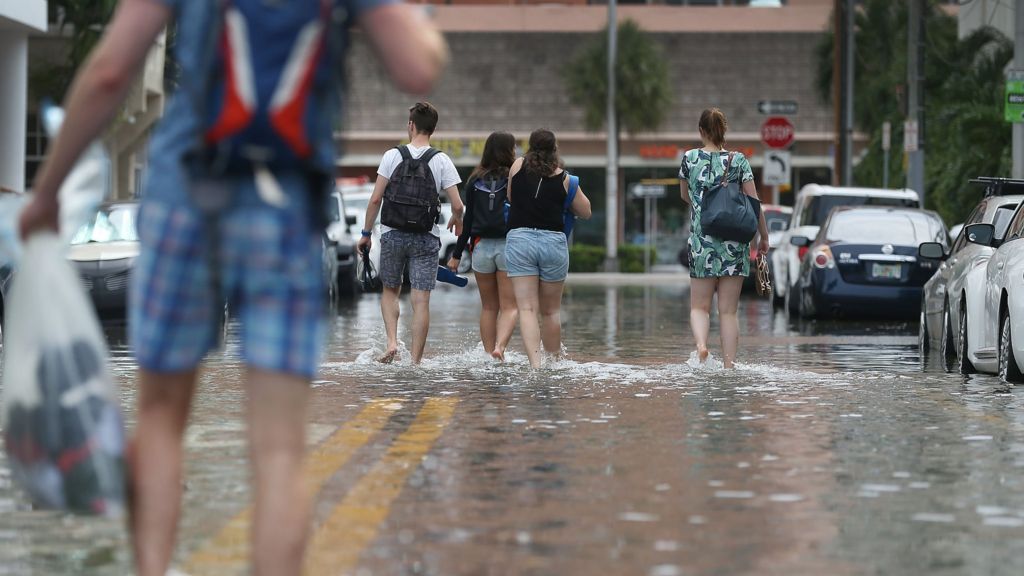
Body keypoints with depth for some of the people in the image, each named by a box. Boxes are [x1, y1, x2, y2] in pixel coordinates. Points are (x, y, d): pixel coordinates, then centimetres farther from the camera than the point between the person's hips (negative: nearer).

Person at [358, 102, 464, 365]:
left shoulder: (393, 156, -3)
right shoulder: (441, 161, -3)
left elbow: (376, 199, -4)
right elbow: (457, 204, -5)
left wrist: (366, 233, 6)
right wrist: (457, 220, 18)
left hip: (393, 234, 1)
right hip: (426, 238, 0)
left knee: (390, 291, 19)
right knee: (421, 301, 1)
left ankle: (392, 342, 1)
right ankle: (416, 360, -1)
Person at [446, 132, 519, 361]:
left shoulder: (475, 181, 6)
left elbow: (467, 220, 6)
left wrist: (457, 255, 10)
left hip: (481, 247, 3)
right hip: (509, 247, -3)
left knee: (488, 307, 13)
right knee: (509, 306, -1)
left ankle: (489, 353, 10)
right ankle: (500, 346, -23)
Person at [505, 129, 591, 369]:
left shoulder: (519, 166, 4)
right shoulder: (564, 178, 3)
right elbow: (585, 212, 14)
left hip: (519, 239, -1)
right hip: (553, 241, 1)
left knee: (527, 308, -5)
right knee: (551, 310, 16)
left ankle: (535, 363, -20)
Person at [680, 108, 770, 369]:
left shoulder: (690, 158, 1)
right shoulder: (739, 160, -1)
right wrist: (763, 236, 11)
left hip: (702, 241, 0)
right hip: (734, 242, 0)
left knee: (699, 305, 10)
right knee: (728, 310, 6)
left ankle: (701, 343, -17)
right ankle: (729, 365, 2)